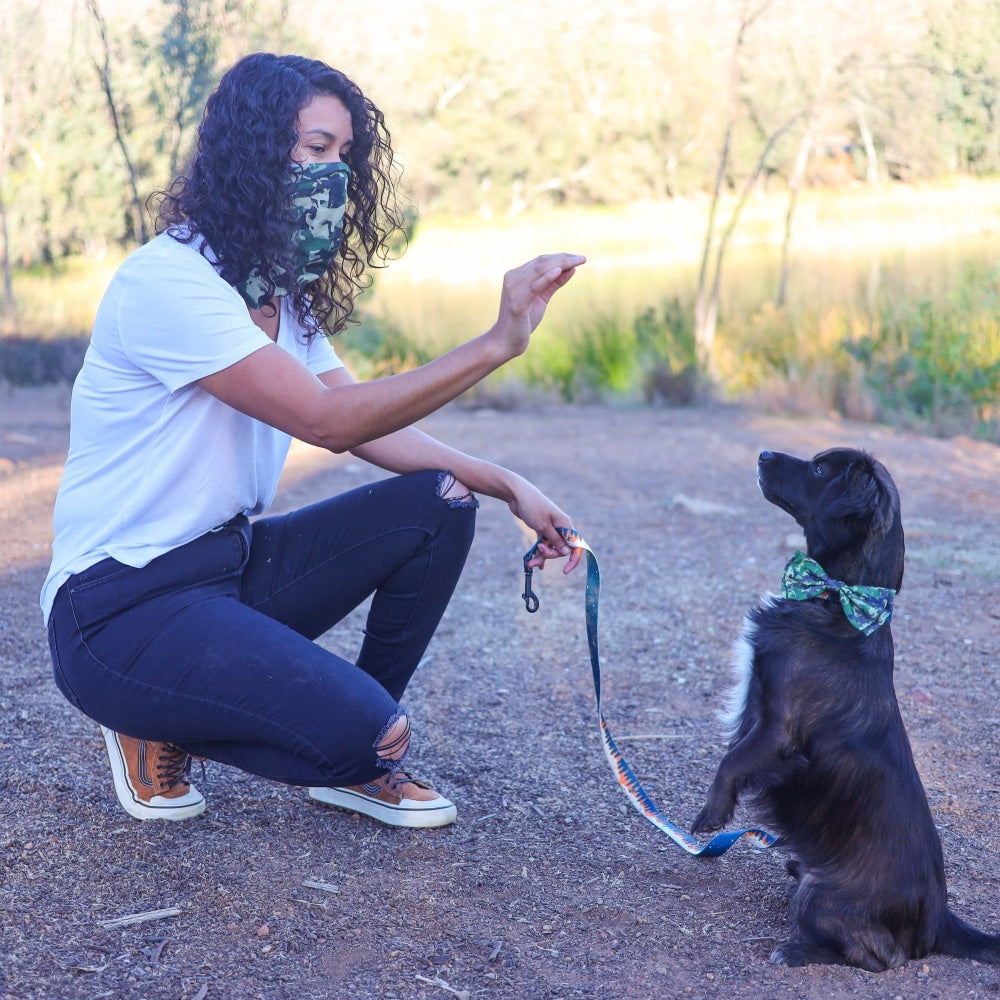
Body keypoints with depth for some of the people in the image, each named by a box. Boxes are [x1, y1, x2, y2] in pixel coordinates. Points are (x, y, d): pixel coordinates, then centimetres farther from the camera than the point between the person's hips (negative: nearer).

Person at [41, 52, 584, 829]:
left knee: (440, 506, -4)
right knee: (359, 727, -25)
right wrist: (497, 344, -29)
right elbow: (328, 420, -26)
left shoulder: (286, 296, 9)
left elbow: (374, 428, 6)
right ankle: (161, 727, 3)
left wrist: (509, 486, -6)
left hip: (229, 561, 9)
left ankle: (355, 758, 7)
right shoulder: (168, 281, -20)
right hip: (121, 606, -9)